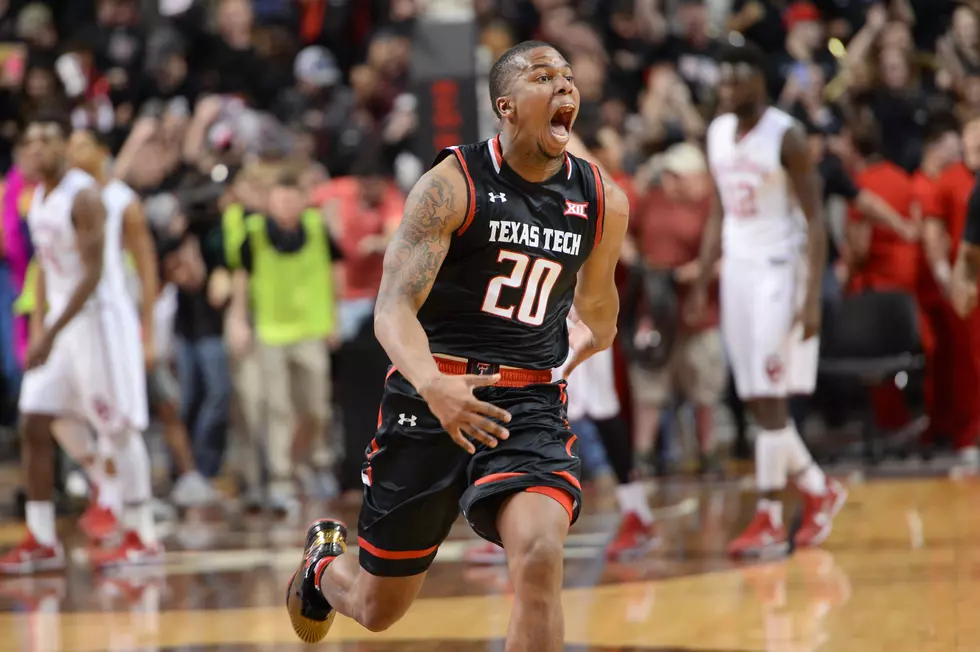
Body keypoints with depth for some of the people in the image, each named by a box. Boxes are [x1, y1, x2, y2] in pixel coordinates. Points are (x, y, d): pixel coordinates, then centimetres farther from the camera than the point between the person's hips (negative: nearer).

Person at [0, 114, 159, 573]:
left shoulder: (83, 196, -16)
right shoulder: (38, 199, 11)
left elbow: (93, 273, -21)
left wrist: (52, 335, -25)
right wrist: (38, 323, 13)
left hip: (100, 318, -9)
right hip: (60, 321, 9)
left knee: (118, 428, -4)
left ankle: (141, 536, 3)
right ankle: (42, 543, 6)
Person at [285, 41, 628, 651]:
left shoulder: (604, 201, 2)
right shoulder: (453, 184, -11)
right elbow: (393, 307, -21)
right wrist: (432, 385, -37)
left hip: (530, 407, 2)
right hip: (433, 397, -2)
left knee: (539, 559, -28)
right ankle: (324, 563, 51)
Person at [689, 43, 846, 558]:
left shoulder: (786, 137, -11)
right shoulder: (718, 133, 9)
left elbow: (815, 219, -13)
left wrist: (812, 298, -20)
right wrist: (702, 285, 14)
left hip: (780, 269, -7)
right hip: (736, 270, 7)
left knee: (770, 398, -10)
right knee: (754, 399, 7)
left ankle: (769, 518, -5)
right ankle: (819, 491, 23)